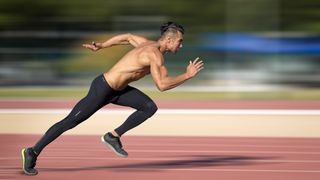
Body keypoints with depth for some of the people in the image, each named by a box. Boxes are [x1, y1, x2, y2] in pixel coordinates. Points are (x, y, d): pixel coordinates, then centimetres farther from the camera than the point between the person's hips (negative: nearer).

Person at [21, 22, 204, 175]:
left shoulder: (150, 44, 4)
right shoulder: (155, 55, -25)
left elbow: (127, 37, 20)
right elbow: (162, 85, -36)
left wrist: (100, 46, 26)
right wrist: (187, 75, -27)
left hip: (117, 89, 9)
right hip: (102, 89, -9)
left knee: (150, 107, 0)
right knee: (70, 122, 1)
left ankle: (113, 136, 7)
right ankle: (33, 152, 12)